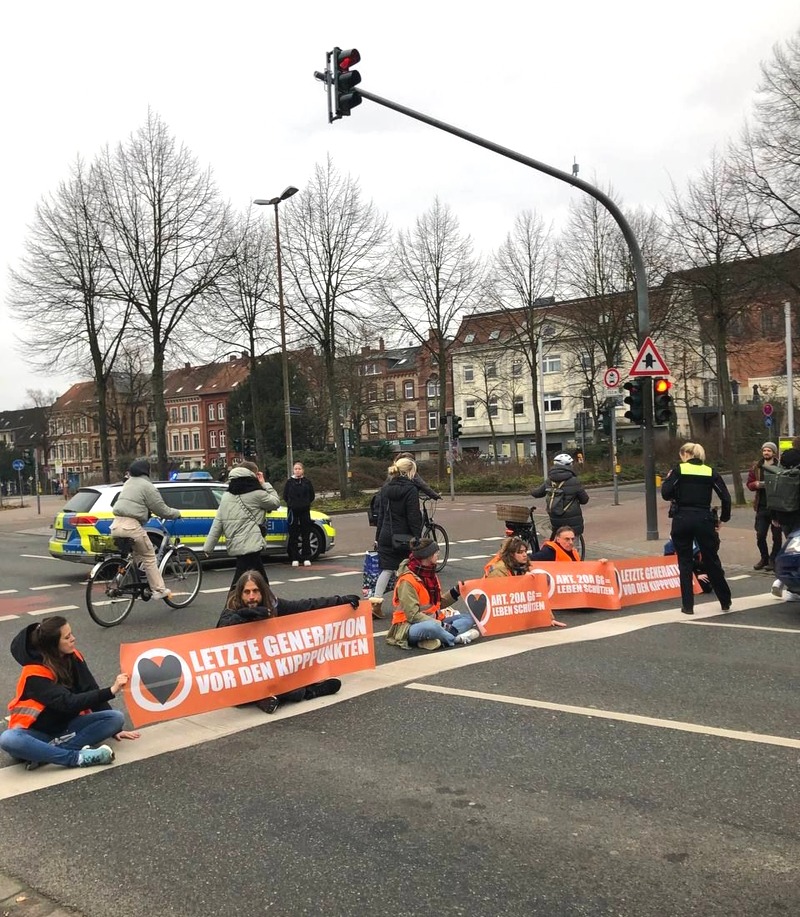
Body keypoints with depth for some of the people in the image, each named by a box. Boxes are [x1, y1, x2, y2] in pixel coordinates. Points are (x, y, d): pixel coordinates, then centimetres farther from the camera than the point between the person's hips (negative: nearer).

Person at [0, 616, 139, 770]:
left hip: (66, 727, 5)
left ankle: (45, 752, -29)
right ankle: (79, 758, -37)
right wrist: (111, 691, -39)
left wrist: (115, 728, -6)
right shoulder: (35, 674, -21)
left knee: (116, 717, -20)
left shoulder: (73, 657, -3)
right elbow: (69, 703, -31)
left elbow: (91, 691, -2)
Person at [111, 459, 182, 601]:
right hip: (131, 525, -8)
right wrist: (177, 513, 14)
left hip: (116, 525, 8)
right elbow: (162, 510, -2)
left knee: (137, 554, 21)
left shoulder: (128, 483, 22)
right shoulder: (147, 486, -4)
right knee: (148, 556, 2)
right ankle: (158, 590, 3)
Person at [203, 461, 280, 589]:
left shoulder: (226, 496, 12)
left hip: (234, 546, 8)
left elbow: (217, 523, 9)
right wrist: (265, 484, 14)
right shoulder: (256, 494, -8)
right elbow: (276, 502, 7)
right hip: (249, 546, -8)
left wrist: (208, 547, 9)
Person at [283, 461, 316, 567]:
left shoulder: (307, 482, 3)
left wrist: (305, 504, 6)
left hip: (305, 511, 1)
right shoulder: (289, 482, 1)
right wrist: (291, 504, 4)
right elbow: (285, 496, 6)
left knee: (306, 535, 2)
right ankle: (294, 559, 5)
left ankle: (306, 558, 7)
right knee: (293, 536, 0)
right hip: (293, 511, -1)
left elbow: (312, 496, 11)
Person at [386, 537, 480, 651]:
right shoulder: (407, 580, -18)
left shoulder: (430, 573, 8)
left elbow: (438, 603, 13)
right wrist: (441, 625, -24)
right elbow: (413, 615, -22)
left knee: (468, 618, -3)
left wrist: (456, 591, 1)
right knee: (432, 627, -42)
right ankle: (456, 638, -16)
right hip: (409, 626, -9)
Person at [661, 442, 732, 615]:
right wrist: (722, 520, 11)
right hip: (704, 520, 2)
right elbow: (725, 498, 0)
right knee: (712, 561, 14)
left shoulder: (678, 469, -1)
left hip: (682, 520, -2)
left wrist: (668, 479, 10)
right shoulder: (711, 472, 6)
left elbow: (666, 493, -9)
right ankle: (725, 602, 24)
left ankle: (688, 606, 9)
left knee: (685, 563, 8)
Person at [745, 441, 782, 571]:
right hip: (762, 506, 3)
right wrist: (756, 484, -10)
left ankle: (773, 560, 18)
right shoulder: (756, 467, 8)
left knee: (777, 536, 4)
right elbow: (749, 484, 11)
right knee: (760, 535, 4)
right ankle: (764, 558, 24)